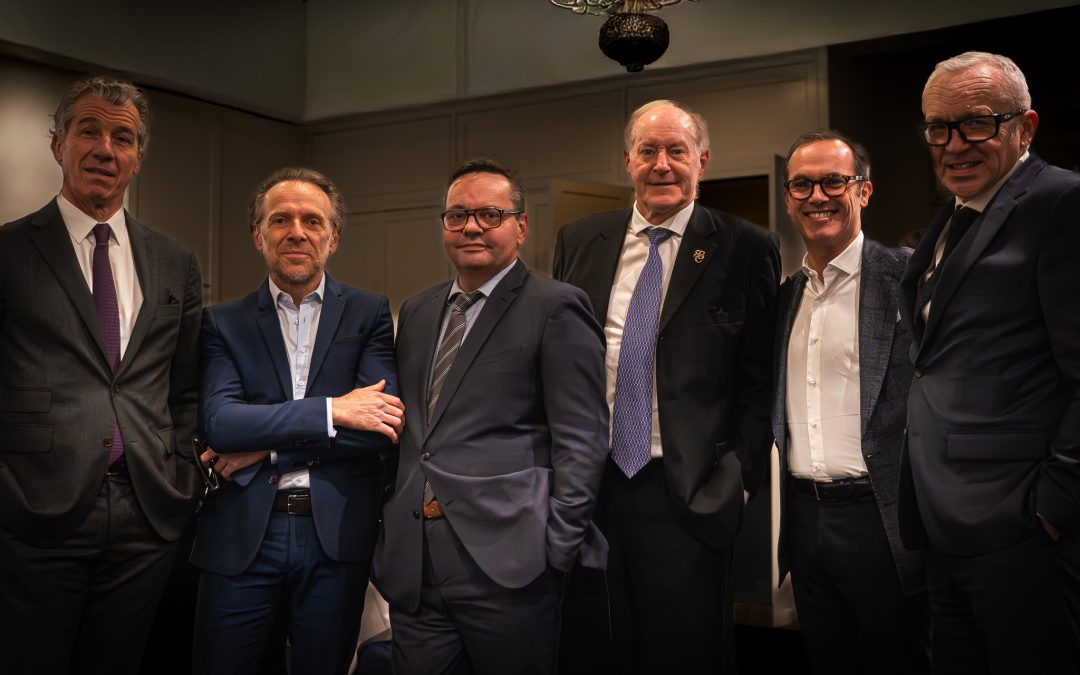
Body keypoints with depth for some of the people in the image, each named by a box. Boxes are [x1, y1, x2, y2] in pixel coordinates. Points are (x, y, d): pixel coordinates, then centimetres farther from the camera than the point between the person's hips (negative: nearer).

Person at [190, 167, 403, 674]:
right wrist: (332, 410, -18)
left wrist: (268, 446, -12)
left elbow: (385, 426, -8)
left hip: (337, 536, 0)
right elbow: (218, 421, -11)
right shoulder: (224, 323, 4)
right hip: (241, 536, 0)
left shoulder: (368, 314, 4)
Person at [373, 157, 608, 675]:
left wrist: (556, 550, -12)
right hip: (413, 564, 6)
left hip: (506, 561, -5)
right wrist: (392, 526, 12)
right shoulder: (416, 312, 16)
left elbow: (580, 441, -8)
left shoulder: (556, 308, -3)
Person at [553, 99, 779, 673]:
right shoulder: (578, 243, 9)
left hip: (688, 497, -3)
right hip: (584, 486, 3)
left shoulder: (746, 250, -1)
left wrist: (738, 470, -9)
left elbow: (761, 379, -1)